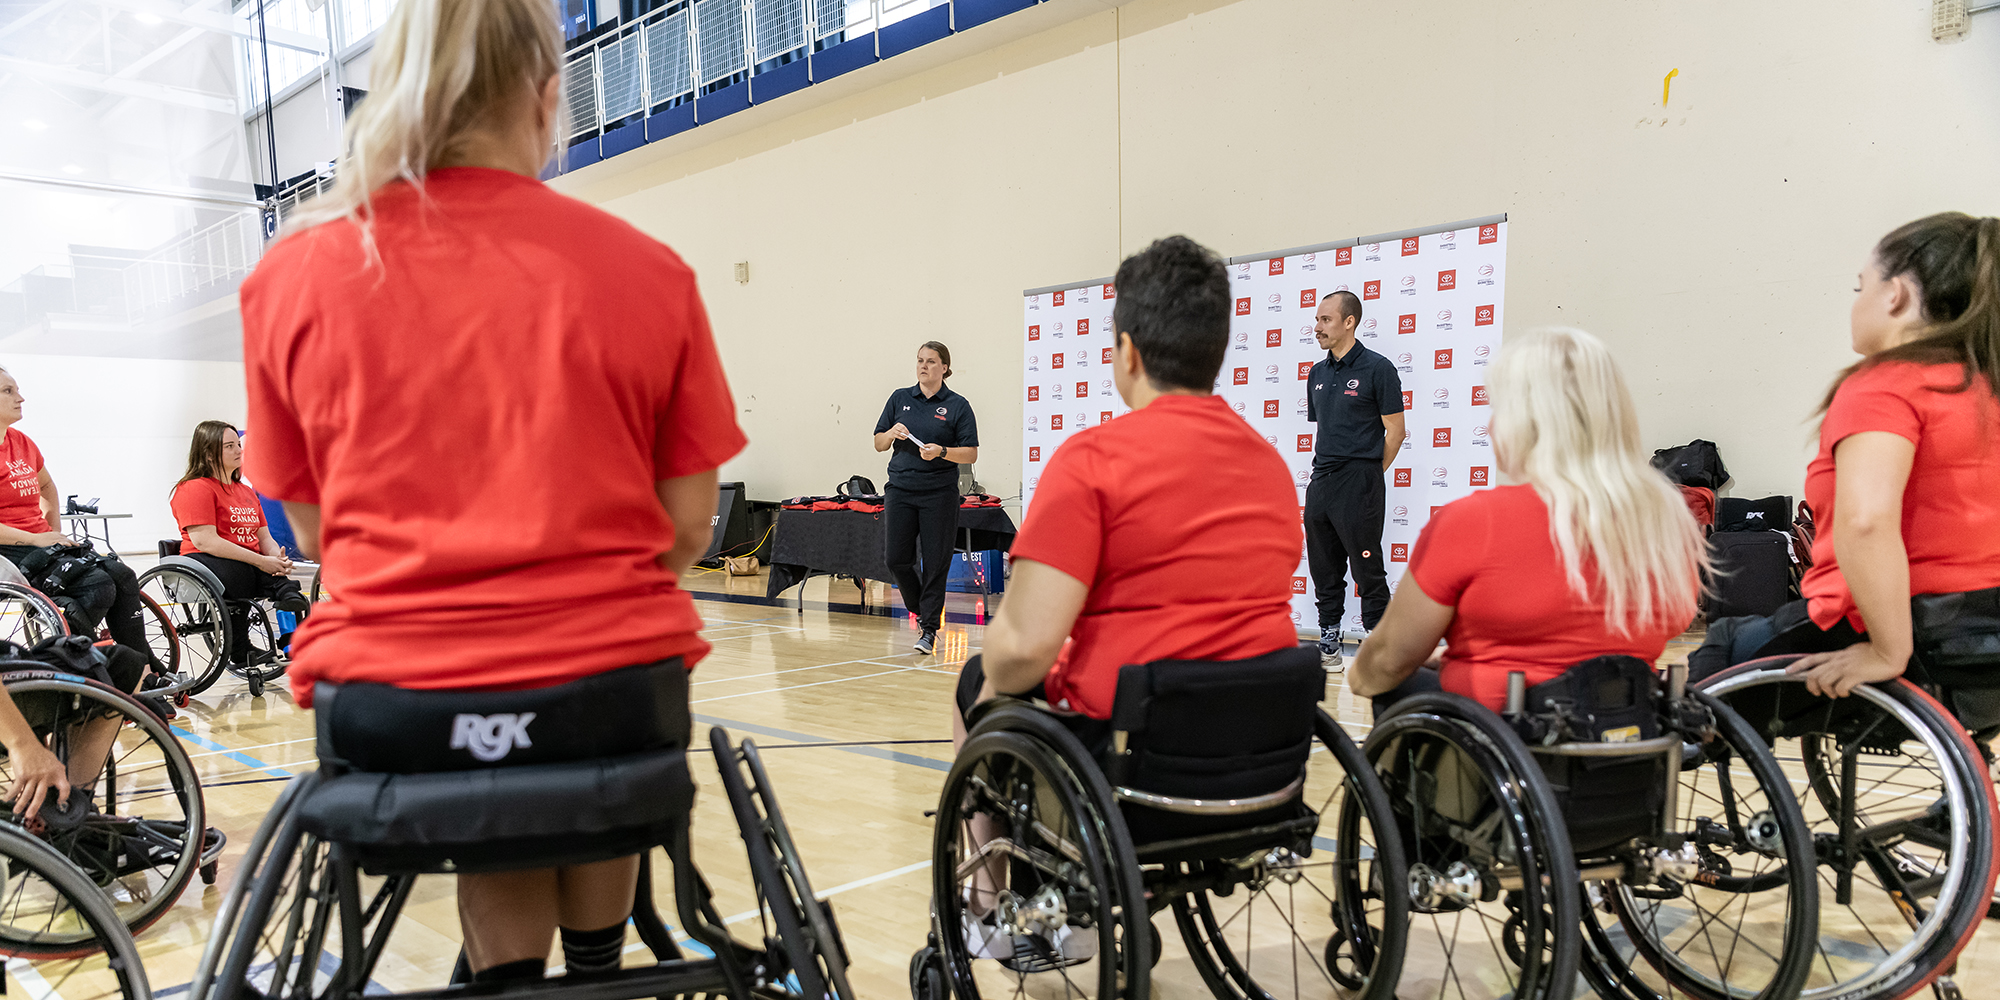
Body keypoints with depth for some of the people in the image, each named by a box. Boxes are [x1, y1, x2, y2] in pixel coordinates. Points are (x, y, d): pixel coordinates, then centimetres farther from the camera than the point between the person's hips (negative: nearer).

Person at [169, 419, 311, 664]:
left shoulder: (247, 492, 22)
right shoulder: (195, 488, -3)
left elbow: (265, 538, 16)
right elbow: (205, 541, -16)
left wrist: (278, 559, -10)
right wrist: (260, 561, -21)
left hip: (253, 566, 7)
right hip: (205, 564, -7)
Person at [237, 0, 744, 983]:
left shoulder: (291, 274, 0)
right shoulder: (645, 269, -3)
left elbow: (316, 532, 7)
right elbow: (687, 527, 0)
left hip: (387, 707, 1)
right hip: (614, 686, 0)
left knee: (495, 793, 32)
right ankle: (593, 967, 43)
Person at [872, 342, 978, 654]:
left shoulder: (958, 405, 1)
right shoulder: (900, 398, 11)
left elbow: (971, 454, -2)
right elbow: (879, 443, 13)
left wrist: (941, 452, -19)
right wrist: (891, 433, -8)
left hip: (939, 494, -3)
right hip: (900, 490, 3)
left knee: (935, 563, -2)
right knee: (895, 558, 1)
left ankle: (929, 629, 9)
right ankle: (921, 610, 27)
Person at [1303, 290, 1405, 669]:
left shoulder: (1377, 368, -6)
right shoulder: (1317, 373, 14)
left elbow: (1395, 431, -6)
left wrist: (1366, 476, -2)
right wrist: (1323, 471, 13)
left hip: (1358, 482, -7)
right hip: (1320, 482, 7)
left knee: (1368, 570, -2)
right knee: (1324, 570, 11)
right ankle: (1328, 644, 20)